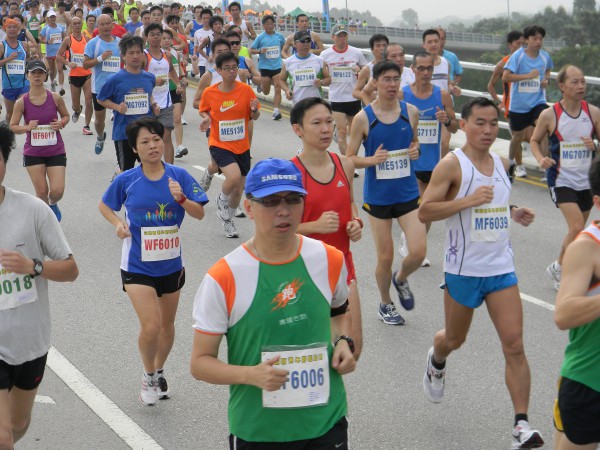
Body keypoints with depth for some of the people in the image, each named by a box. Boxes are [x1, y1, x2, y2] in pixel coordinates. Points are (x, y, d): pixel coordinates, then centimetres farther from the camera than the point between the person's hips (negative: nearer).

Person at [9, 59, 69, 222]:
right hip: (33, 152, 0)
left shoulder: (55, 98, -6)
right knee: (41, 192, 2)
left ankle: (52, 204, 31)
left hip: (56, 151, 0)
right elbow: (12, 126, -1)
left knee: (57, 191, -5)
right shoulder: (22, 102, -8)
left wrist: (61, 124, -11)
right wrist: (27, 127, -20)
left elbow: (66, 115, 11)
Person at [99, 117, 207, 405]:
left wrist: (181, 198, -26)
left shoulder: (179, 176, -6)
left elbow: (200, 214, -7)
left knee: (167, 324, 18)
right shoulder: (126, 181, -8)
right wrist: (118, 224, -9)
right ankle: (148, 376, 13)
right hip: (137, 266, -3)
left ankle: (159, 371, 43)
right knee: (151, 325, -14)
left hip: (171, 265, 3)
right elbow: (104, 206, 9)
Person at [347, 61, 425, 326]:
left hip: (408, 193, 2)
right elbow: (349, 158, -3)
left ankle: (401, 279, 27)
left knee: (418, 252, -8)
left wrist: (415, 151, -7)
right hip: (377, 196, -2)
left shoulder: (411, 112, -1)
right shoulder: (363, 118, -9)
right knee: (385, 257, 6)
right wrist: (371, 160, -21)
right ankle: (385, 305, 31)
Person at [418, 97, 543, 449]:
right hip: (463, 271, -4)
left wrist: (513, 213, 6)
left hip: (501, 268, 4)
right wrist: (468, 200, -27)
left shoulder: (501, 164, 8)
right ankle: (437, 361, 54)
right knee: (455, 340, 17)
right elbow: (424, 212, -16)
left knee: (514, 345, -7)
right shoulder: (452, 164, -12)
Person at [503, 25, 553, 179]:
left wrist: (546, 80, 2)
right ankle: (517, 164, 36)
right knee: (518, 136, 11)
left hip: (538, 101, 2)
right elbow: (505, 77, -20)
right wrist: (528, 75, -23)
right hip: (519, 104, -2)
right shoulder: (517, 56, -12)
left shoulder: (545, 56, 1)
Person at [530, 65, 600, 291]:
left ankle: (562, 271, 32)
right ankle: (558, 268, 4)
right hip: (561, 180, -4)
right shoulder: (549, 115, -9)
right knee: (577, 228, -17)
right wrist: (541, 159, -13)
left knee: (577, 231, 13)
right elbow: (535, 140, 5)